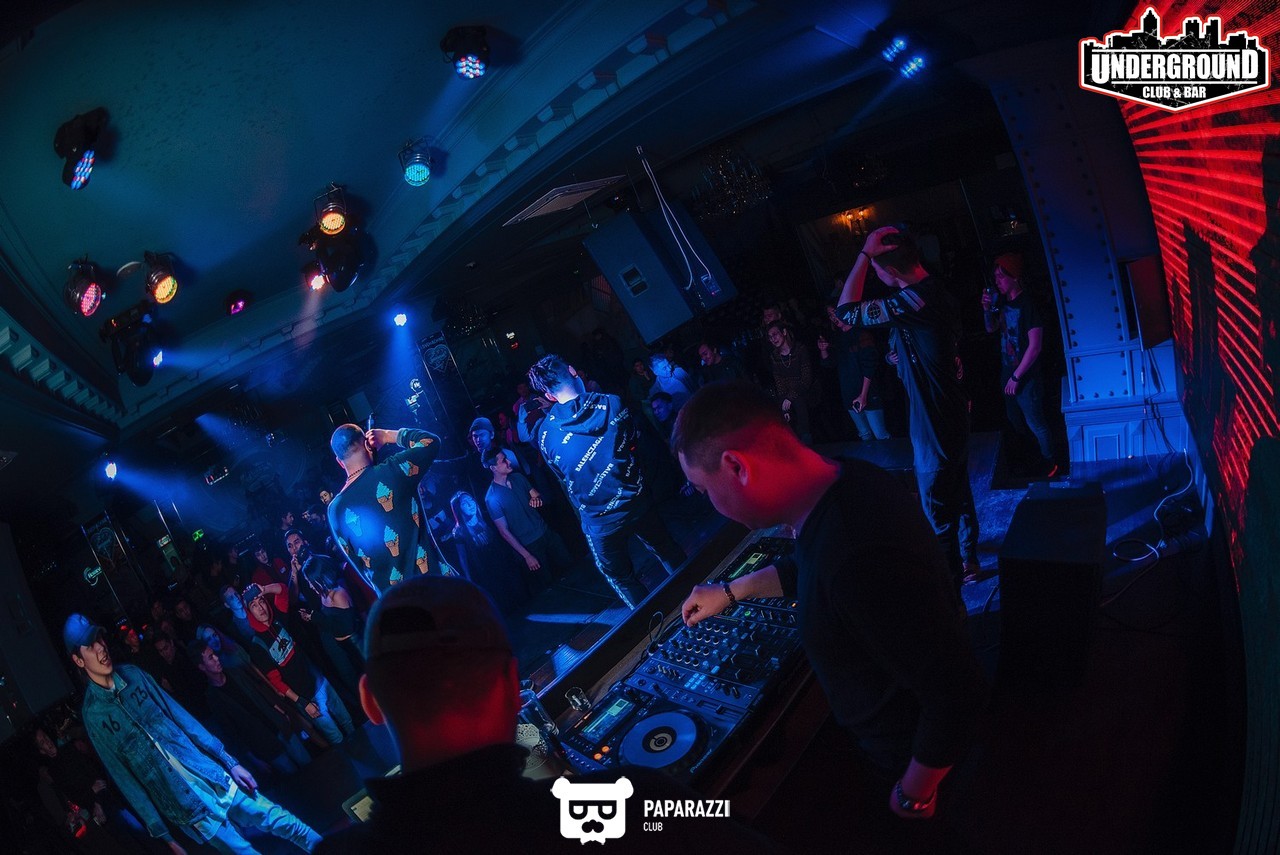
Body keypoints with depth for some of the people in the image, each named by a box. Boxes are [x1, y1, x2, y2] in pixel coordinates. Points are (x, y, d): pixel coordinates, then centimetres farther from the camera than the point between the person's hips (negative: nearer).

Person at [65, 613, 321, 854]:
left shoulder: (133, 675, 3)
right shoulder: (92, 713, -8)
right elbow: (123, 776, -5)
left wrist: (229, 761, 6)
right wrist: (162, 833, -2)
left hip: (214, 776, 3)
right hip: (185, 806, -3)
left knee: (279, 820, 7)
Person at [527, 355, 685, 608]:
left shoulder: (545, 434, -12)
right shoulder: (612, 403, -11)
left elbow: (563, 477, 3)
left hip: (601, 522, -2)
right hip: (639, 501, 2)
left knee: (623, 579, 19)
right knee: (669, 553, 27)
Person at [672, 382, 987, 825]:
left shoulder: (860, 557, -44)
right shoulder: (846, 479, -14)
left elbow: (959, 693, -35)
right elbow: (813, 567, 9)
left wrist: (915, 793, -19)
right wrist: (731, 591, 15)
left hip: (913, 749, -7)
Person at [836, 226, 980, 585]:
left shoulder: (916, 300, -28)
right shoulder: (937, 289, 4)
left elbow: (847, 312, -24)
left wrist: (865, 253, -20)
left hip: (934, 429, -10)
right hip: (953, 416, 10)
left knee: (939, 515, 2)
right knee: (960, 495, 25)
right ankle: (969, 559, 44)